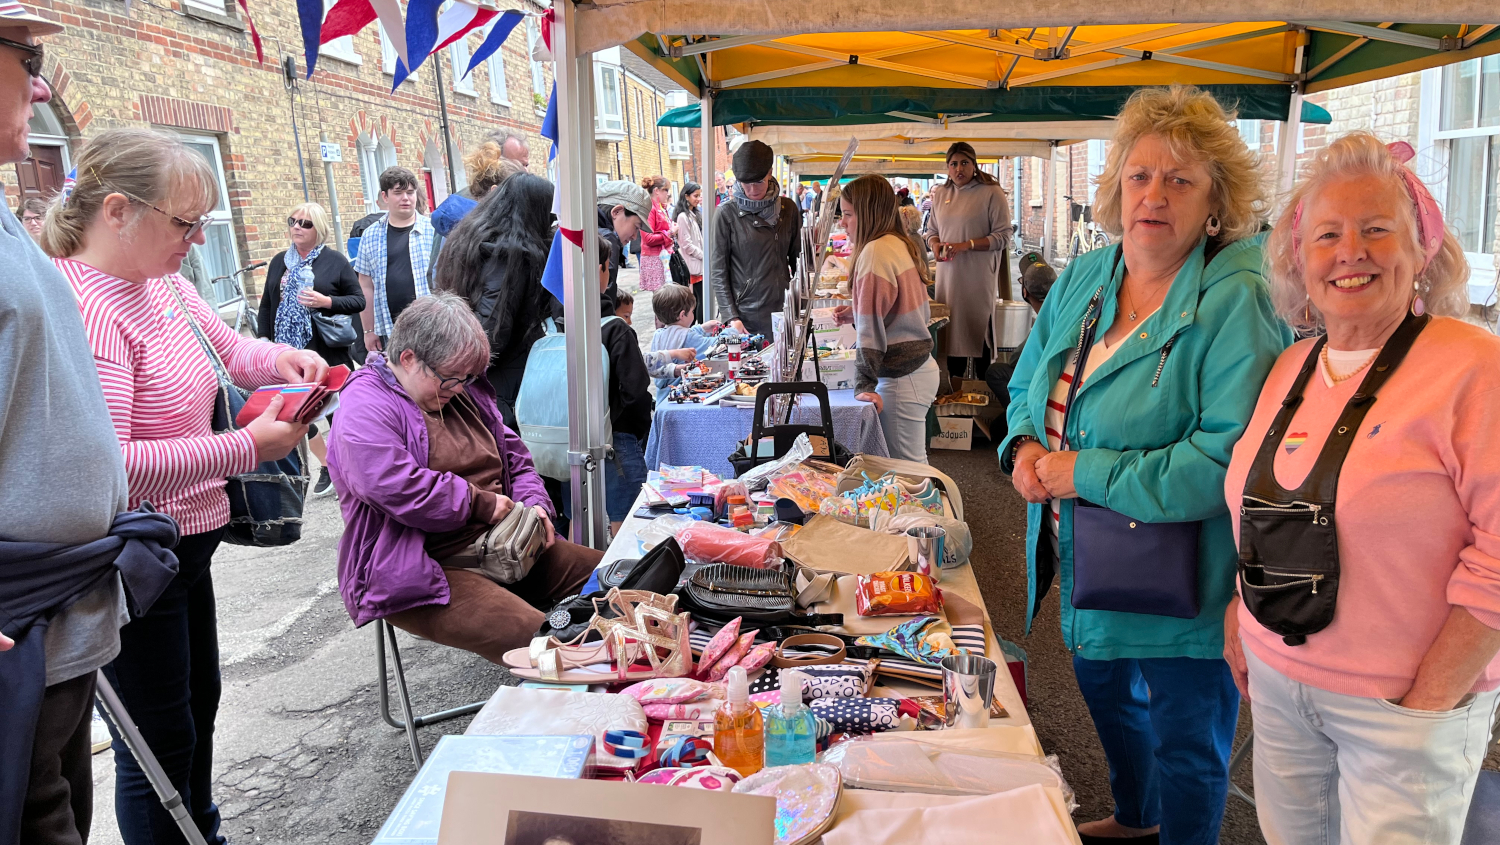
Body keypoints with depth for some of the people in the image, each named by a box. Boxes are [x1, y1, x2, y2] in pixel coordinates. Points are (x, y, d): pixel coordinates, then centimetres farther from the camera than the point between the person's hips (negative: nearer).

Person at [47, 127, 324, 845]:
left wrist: (279, 359, -1)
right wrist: (246, 448, -29)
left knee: (200, 707, 25)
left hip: (187, 542, 10)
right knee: (161, 744, 5)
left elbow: (228, 347, 21)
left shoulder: (163, 282, 3)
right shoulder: (86, 307, -25)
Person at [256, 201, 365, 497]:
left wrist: (325, 301, -18)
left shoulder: (334, 261, -1)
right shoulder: (279, 261, 12)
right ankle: (327, 465, 22)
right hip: (289, 352, 5)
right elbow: (266, 305, 16)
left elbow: (359, 301, -3)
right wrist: (264, 341, 9)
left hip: (327, 351, -4)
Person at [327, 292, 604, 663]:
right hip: (421, 576, -8)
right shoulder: (365, 408, -11)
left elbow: (515, 458, 22)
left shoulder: (464, 391, 16)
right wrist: (484, 504, -17)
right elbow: (398, 489, -26)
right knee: (533, 636, -31)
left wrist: (533, 504, 1)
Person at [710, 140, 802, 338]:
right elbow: (718, 271, -3)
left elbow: (798, 260, 13)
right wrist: (731, 317, -11)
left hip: (783, 310, 3)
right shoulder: (727, 215, -3)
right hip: (746, 315, -3)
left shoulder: (787, 209, 8)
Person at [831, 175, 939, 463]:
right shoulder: (903, 245, 13)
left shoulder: (875, 252, -16)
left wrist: (864, 385, -20)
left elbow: (871, 329, -20)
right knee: (914, 464, 15)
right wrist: (856, 314, 19)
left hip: (901, 379, -10)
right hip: (921, 366, 10)